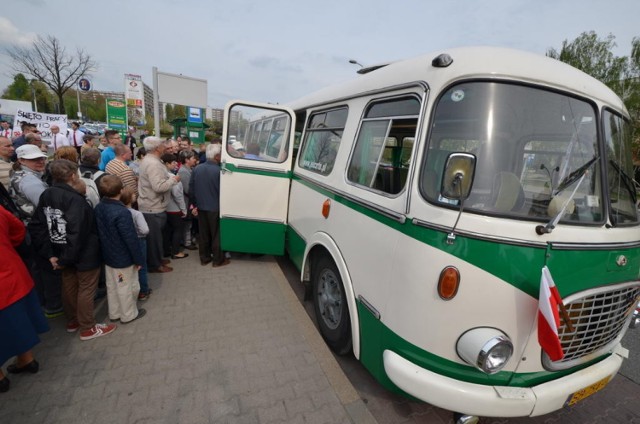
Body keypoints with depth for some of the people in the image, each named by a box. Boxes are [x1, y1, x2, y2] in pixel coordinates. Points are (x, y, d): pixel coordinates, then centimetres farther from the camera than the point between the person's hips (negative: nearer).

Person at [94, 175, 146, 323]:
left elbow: (100, 233, 8)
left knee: (111, 286, 22)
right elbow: (131, 239, -24)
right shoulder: (122, 213, -29)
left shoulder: (98, 208, -4)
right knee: (127, 288, 10)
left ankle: (114, 313, 38)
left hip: (108, 256, 8)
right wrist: (138, 259, -14)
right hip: (124, 258, -8)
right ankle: (129, 315, 27)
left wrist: (106, 249, 20)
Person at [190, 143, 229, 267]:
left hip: (201, 207, 6)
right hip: (215, 208, -5)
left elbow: (191, 188, 5)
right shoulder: (219, 171, -18)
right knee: (216, 234, 7)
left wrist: (195, 204, 15)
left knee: (204, 234, 15)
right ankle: (218, 260, 17)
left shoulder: (197, 168, 1)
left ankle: (204, 258, 26)